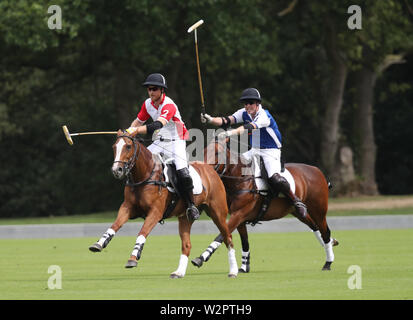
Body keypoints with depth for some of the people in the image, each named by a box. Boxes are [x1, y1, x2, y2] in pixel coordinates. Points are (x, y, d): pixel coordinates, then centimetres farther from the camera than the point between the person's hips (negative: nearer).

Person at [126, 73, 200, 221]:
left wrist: (137, 130, -49)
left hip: (176, 141, -7)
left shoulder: (168, 105, -23)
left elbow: (158, 124, -39)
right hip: (159, 142, 7)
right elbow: (138, 121, 15)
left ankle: (191, 205, -5)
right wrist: (129, 132, -6)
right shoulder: (148, 104, 1)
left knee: (183, 173, -24)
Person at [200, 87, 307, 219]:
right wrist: (210, 119, -30)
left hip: (271, 151, -7)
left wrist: (230, 133, -51)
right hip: (254, 150, 7)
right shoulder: (244, 113, 0)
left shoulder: (264, 116, -22)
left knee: (275, 179, -28)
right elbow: (227, 121, -11)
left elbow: (250, 127, -38)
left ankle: (296, 201, -9)